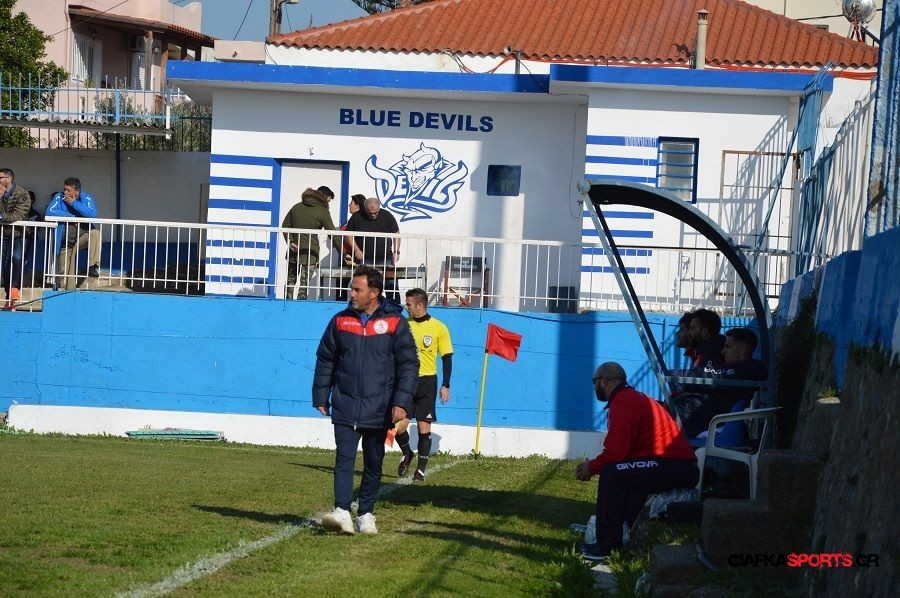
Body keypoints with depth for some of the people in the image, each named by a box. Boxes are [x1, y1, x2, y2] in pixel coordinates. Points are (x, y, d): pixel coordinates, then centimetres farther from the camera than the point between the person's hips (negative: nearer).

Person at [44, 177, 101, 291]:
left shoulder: (86, 198, -6)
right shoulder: (59, 197, -4)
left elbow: (93, 214, -24)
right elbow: (49, 212, -19)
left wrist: (73, 203, -22)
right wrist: (71, 217, -18)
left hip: (82, 237, -1)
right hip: (66, 243, 1)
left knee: (95, 234, -31)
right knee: (66, 274, -2)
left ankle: (93, 266, -33)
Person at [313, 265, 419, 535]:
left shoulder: (395, 322, -3)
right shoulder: (341, 321, 4)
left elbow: (409, 364, -3)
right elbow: (325, 360, 12)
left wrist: (402, 402, -12)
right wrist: (321, 397, 9)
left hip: (379, 410, -1)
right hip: (345, 408, 1)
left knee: (374, 465, 9)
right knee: (344, 459, -12)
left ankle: (366, 514, 20)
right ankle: (342, 513, -20)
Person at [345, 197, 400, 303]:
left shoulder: (387, 216, 0)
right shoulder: (357, 217, 0)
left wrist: (396, 252, -2)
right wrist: (356, 250, -5)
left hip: (385, 258, 0)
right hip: (364, 260, 0)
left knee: (391, 286, -3)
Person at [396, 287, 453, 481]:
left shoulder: (438, 328, -2)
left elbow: (447, 358, 2)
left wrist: (445, 386, -4)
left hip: (427, 382, -2)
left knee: (424, 427, -1)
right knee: (399, 425, -7)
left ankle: (421, 469, 9)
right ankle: (407, 454, 22)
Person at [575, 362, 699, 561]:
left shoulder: (622, 403, -10)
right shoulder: (632, 398, 22)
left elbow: (616, 453, -17)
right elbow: (620, 450, 24)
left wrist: (591, 468, 0)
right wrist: (594, 465, 17)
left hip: (675, 468, -11)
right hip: (683, 470, 11)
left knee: (611, 475, -17)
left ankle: (605, 546, -14)